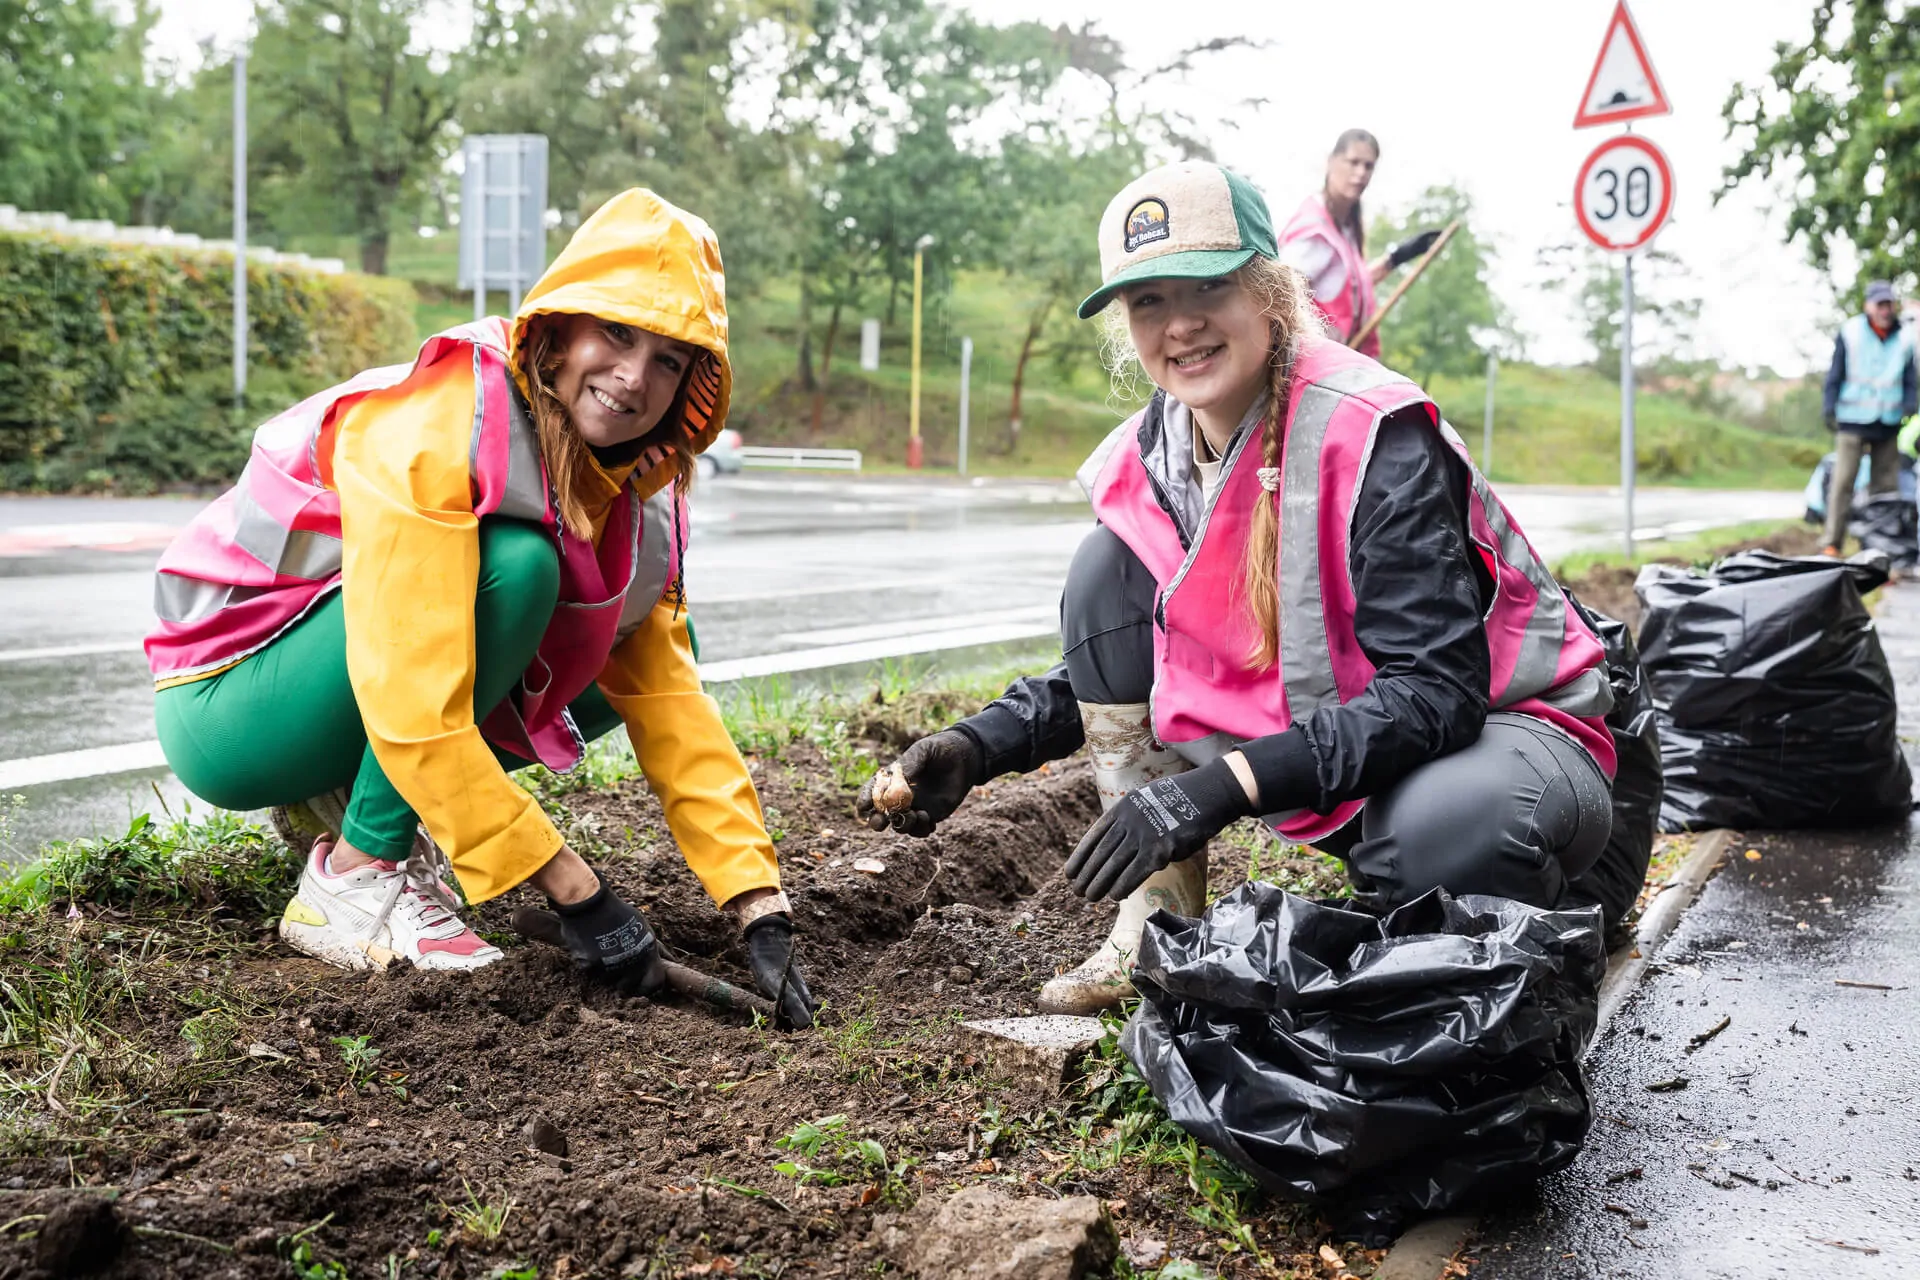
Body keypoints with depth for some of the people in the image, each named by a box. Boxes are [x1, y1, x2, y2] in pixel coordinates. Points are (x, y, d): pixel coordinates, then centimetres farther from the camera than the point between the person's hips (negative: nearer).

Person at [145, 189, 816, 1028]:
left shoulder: (635, 494, -5)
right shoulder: (429, 433, -28)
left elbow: (669, 700, -6)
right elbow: (414, 717, -34)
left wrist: (761, 909, -14)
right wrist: (574, 892, -31)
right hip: (223, 705, -8)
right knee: (515, 565, -28)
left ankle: (339, 802, 7)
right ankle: (352, 877, -16)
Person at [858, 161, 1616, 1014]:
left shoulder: (1374, 435, -24)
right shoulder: (1146, 462, -3)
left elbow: (1433, 693, -30)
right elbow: (1113, 658, 10)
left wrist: (1218, 787, -40)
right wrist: (981, 745, -6)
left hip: (1496, 728, -6)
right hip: (1315, 741, 6)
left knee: (1444, 828, -42)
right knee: (1107, 566, -9)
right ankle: (1159, 919, -5)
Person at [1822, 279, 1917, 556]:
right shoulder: (1851, 332, 0)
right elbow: (1835, 374, 4)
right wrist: (1829, 408, -4)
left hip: (1888, 422, 3)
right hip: (1853, 420, -3)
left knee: (1886, 485, 5)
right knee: (1843, 481, -9)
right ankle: (1833, 544, -7)